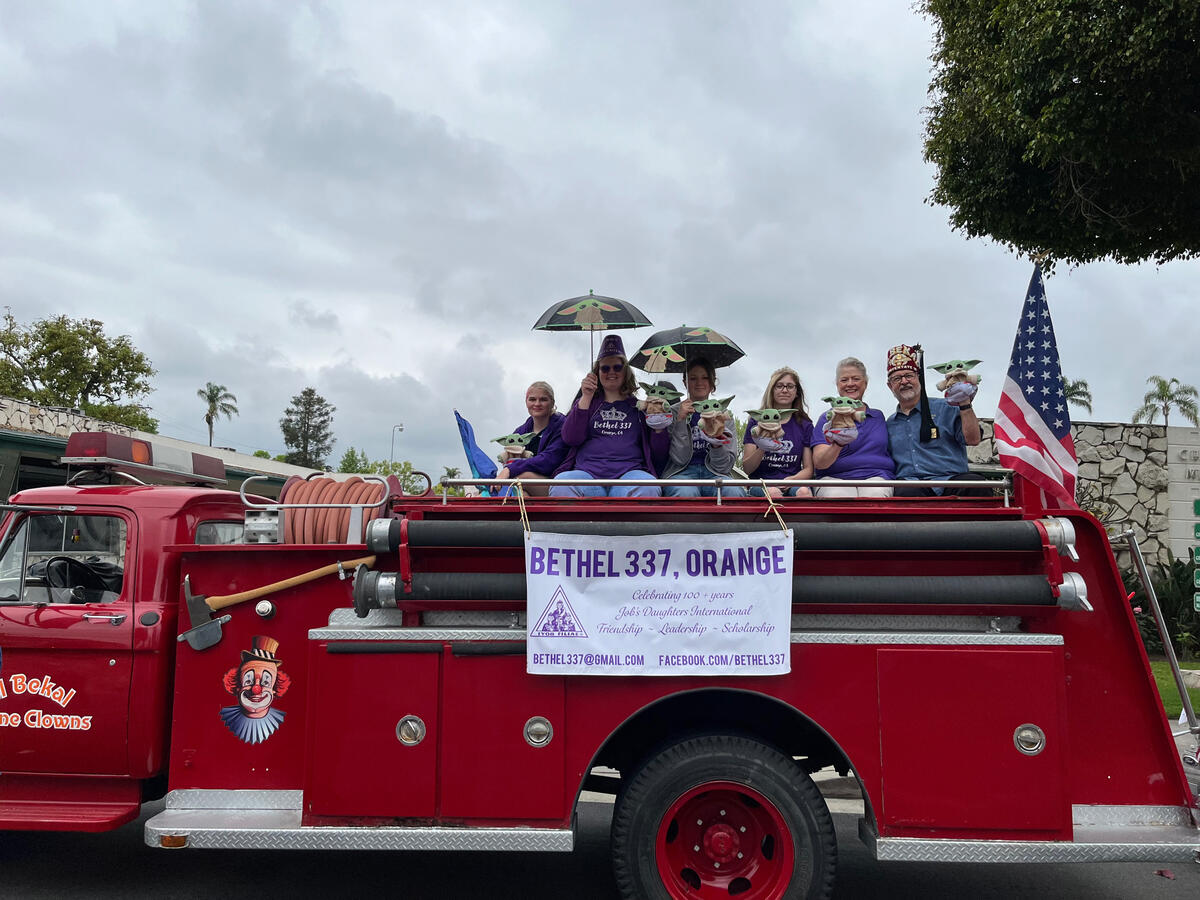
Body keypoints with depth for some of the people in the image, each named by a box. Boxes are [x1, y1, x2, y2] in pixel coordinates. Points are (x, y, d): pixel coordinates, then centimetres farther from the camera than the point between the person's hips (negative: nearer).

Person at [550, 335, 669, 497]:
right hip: (587, 471, 1)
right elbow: (570, 439, 6)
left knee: (647, 489, -38)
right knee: (561, 487, -35)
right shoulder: (585, 402, 24)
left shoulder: (638, 407, 21)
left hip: (628, 472, 0)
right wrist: (586, 398, 3)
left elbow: (659, 451, 16)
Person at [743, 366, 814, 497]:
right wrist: (762, 449, -19)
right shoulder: (756, 421, 8)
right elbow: (747, 468, 2)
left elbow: (808, 469, 9)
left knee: (803, 492, -35)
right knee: (773, 493, -37)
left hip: (793, 483, 1)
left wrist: (791, 480, -13)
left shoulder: (804, 424, 13)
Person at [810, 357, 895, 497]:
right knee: (838, 497, -37)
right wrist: (837, 445, -25)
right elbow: (819, 463, -4)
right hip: (835, 479, -2)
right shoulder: (827, 418, 10)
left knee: (875, 496, -34)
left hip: (876, 477, 2)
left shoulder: (878, 417, 20)